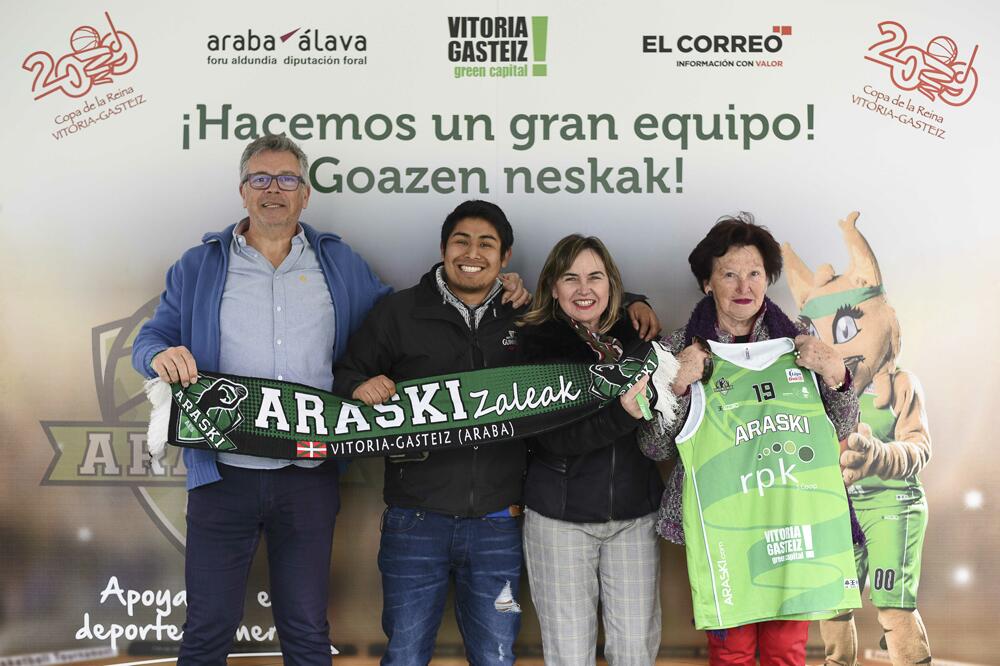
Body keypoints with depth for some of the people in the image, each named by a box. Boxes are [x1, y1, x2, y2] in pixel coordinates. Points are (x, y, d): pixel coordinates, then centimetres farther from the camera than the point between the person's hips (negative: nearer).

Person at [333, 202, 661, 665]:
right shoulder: (398, 313, 1)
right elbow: (343, 377, 6)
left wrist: (630, 306, 5)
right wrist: (360, 388, -16)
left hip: (498, 523, 2)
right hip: (416, 521, -1)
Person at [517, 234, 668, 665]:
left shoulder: (636, 338, 4)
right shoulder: (537, 345, -5)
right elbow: (554, 440, -15)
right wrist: (622, 415, -28)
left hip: (634, 514, 3)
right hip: (560, 516, -2)